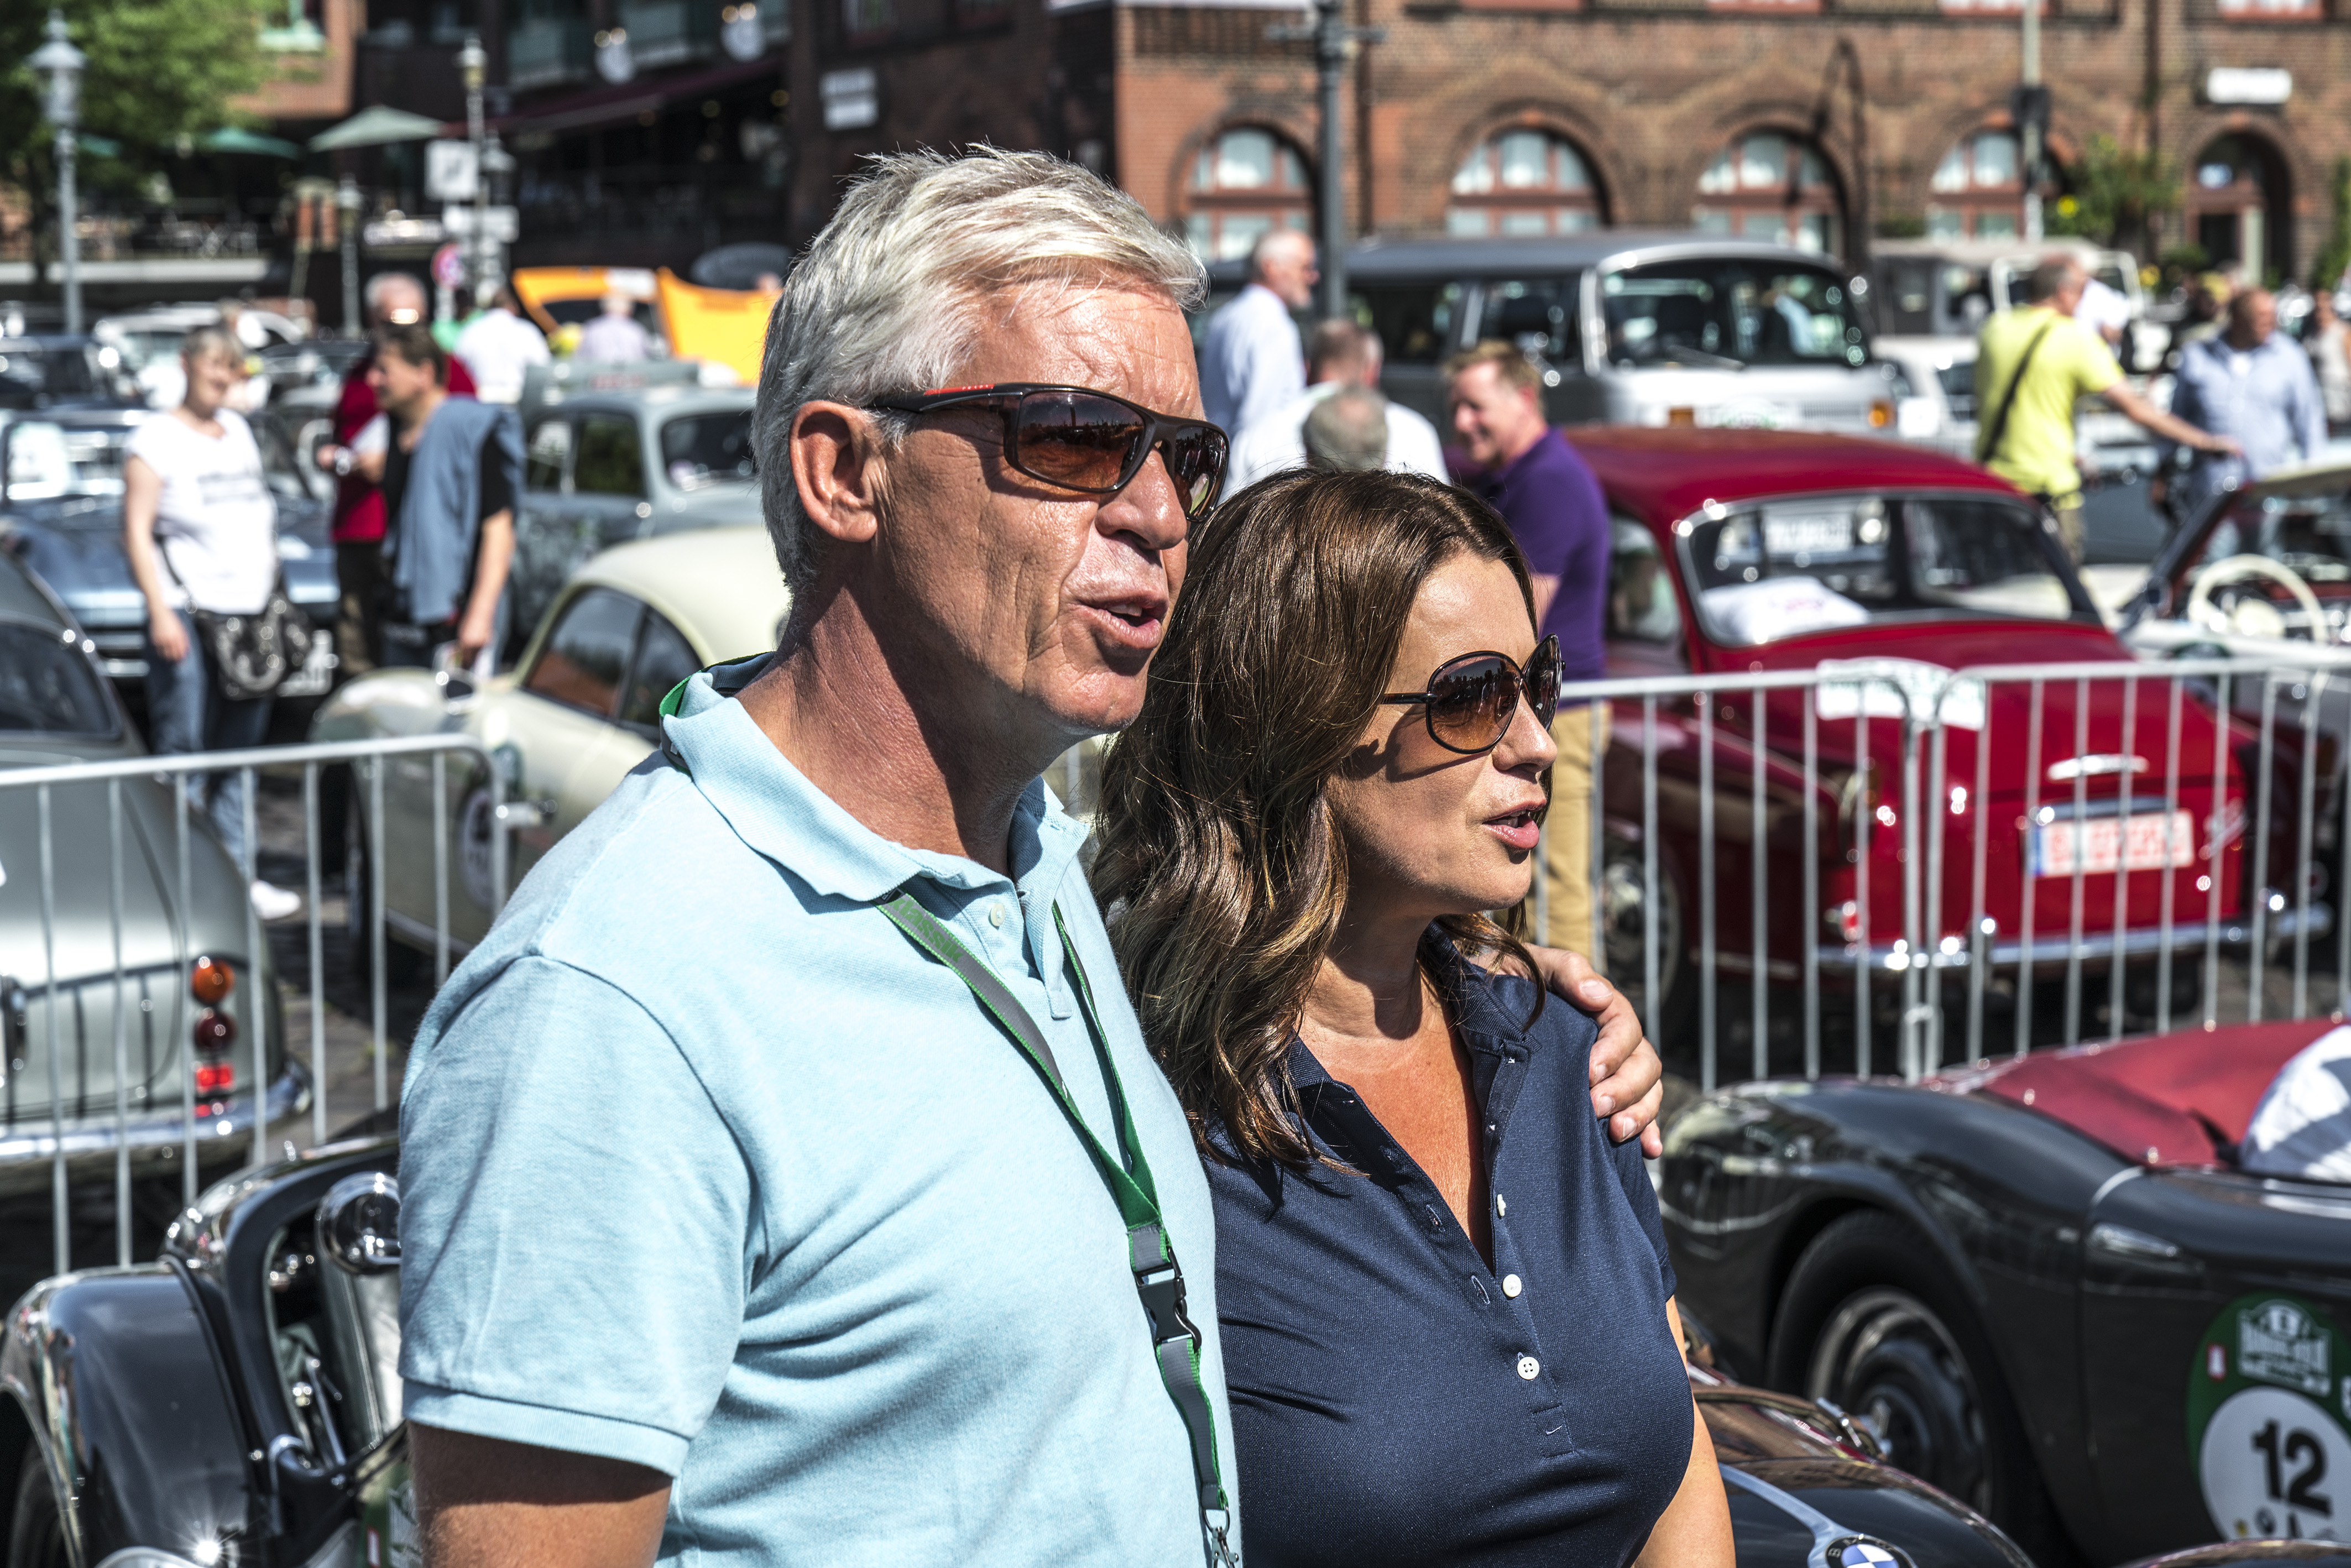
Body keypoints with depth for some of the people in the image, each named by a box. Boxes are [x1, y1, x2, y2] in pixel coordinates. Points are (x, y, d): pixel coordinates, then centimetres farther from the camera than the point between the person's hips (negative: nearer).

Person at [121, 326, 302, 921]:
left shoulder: (238, 431, 19)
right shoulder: (155, 440, -2)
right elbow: (136, 531, -7)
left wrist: (272, 596, 19)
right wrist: (160, 613, -15)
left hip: (249, 612, 7)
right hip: (190, 615, -7)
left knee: (240, 754, 8)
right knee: (181, 754, -8)